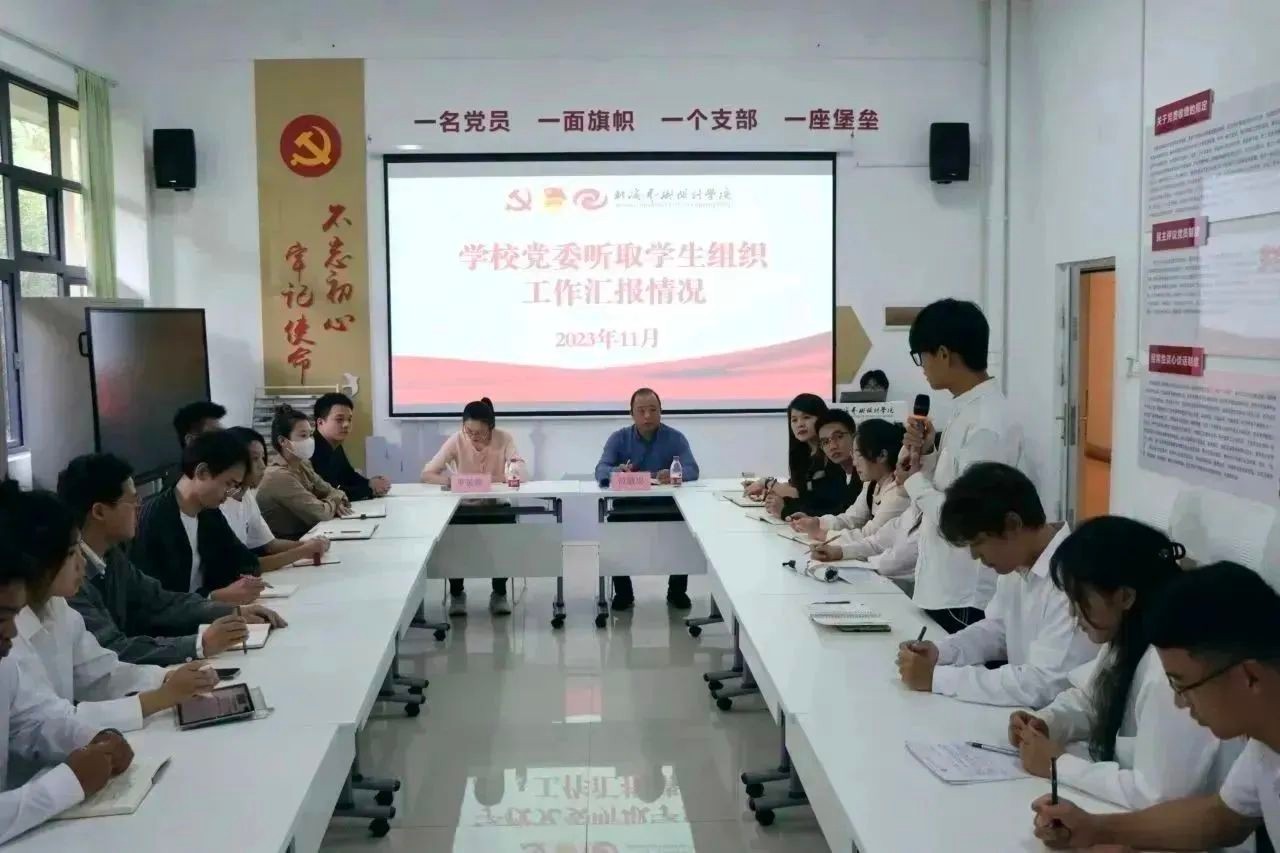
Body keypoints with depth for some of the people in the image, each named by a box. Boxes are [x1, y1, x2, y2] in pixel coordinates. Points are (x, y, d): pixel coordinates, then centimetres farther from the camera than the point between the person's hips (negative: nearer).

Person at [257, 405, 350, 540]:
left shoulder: (303, 465, 6)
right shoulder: (279, 475, -20)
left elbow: (330, 491, 10)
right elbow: (318, 513, -22)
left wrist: (336, 502, -11)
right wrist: (334, 503, -2)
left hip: (307, 534, 8)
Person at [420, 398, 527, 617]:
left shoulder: (504, 439, -13)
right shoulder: (456, 440, -13)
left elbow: (522, 473, -22)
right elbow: (426, 474, -17)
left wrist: (496, 478, -44)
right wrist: (448, 480, -39)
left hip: (495, 507, 0)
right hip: (463, 508, 0)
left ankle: (499, 593, -3)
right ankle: (456, 593, 0)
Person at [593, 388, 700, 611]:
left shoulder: (675, 438, 1)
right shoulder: (619, 438, 2)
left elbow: (692, 470, -13)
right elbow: (601, 470, -12)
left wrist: (674, 474, -38)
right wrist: (617, 472, -37)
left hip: (666, 505, 0)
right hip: (628, 505, 0)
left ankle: (677, 591, -3)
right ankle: (623, 592, -8)